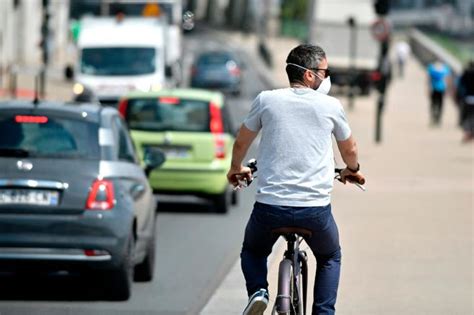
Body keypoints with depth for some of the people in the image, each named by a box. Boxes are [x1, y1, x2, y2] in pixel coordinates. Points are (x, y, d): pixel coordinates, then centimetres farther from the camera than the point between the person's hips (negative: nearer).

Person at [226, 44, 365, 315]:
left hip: (269, 207, 0)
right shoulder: (331, 106, 3)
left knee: (253, 251, 29)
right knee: (330, 258, 28)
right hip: (316, 209, 0)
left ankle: (258, 291, 1)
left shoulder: (267, 100, 3)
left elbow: (241, 143, 16)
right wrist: (352, 169, 43)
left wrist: (236, 169, 38)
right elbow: (350, 149, 20)